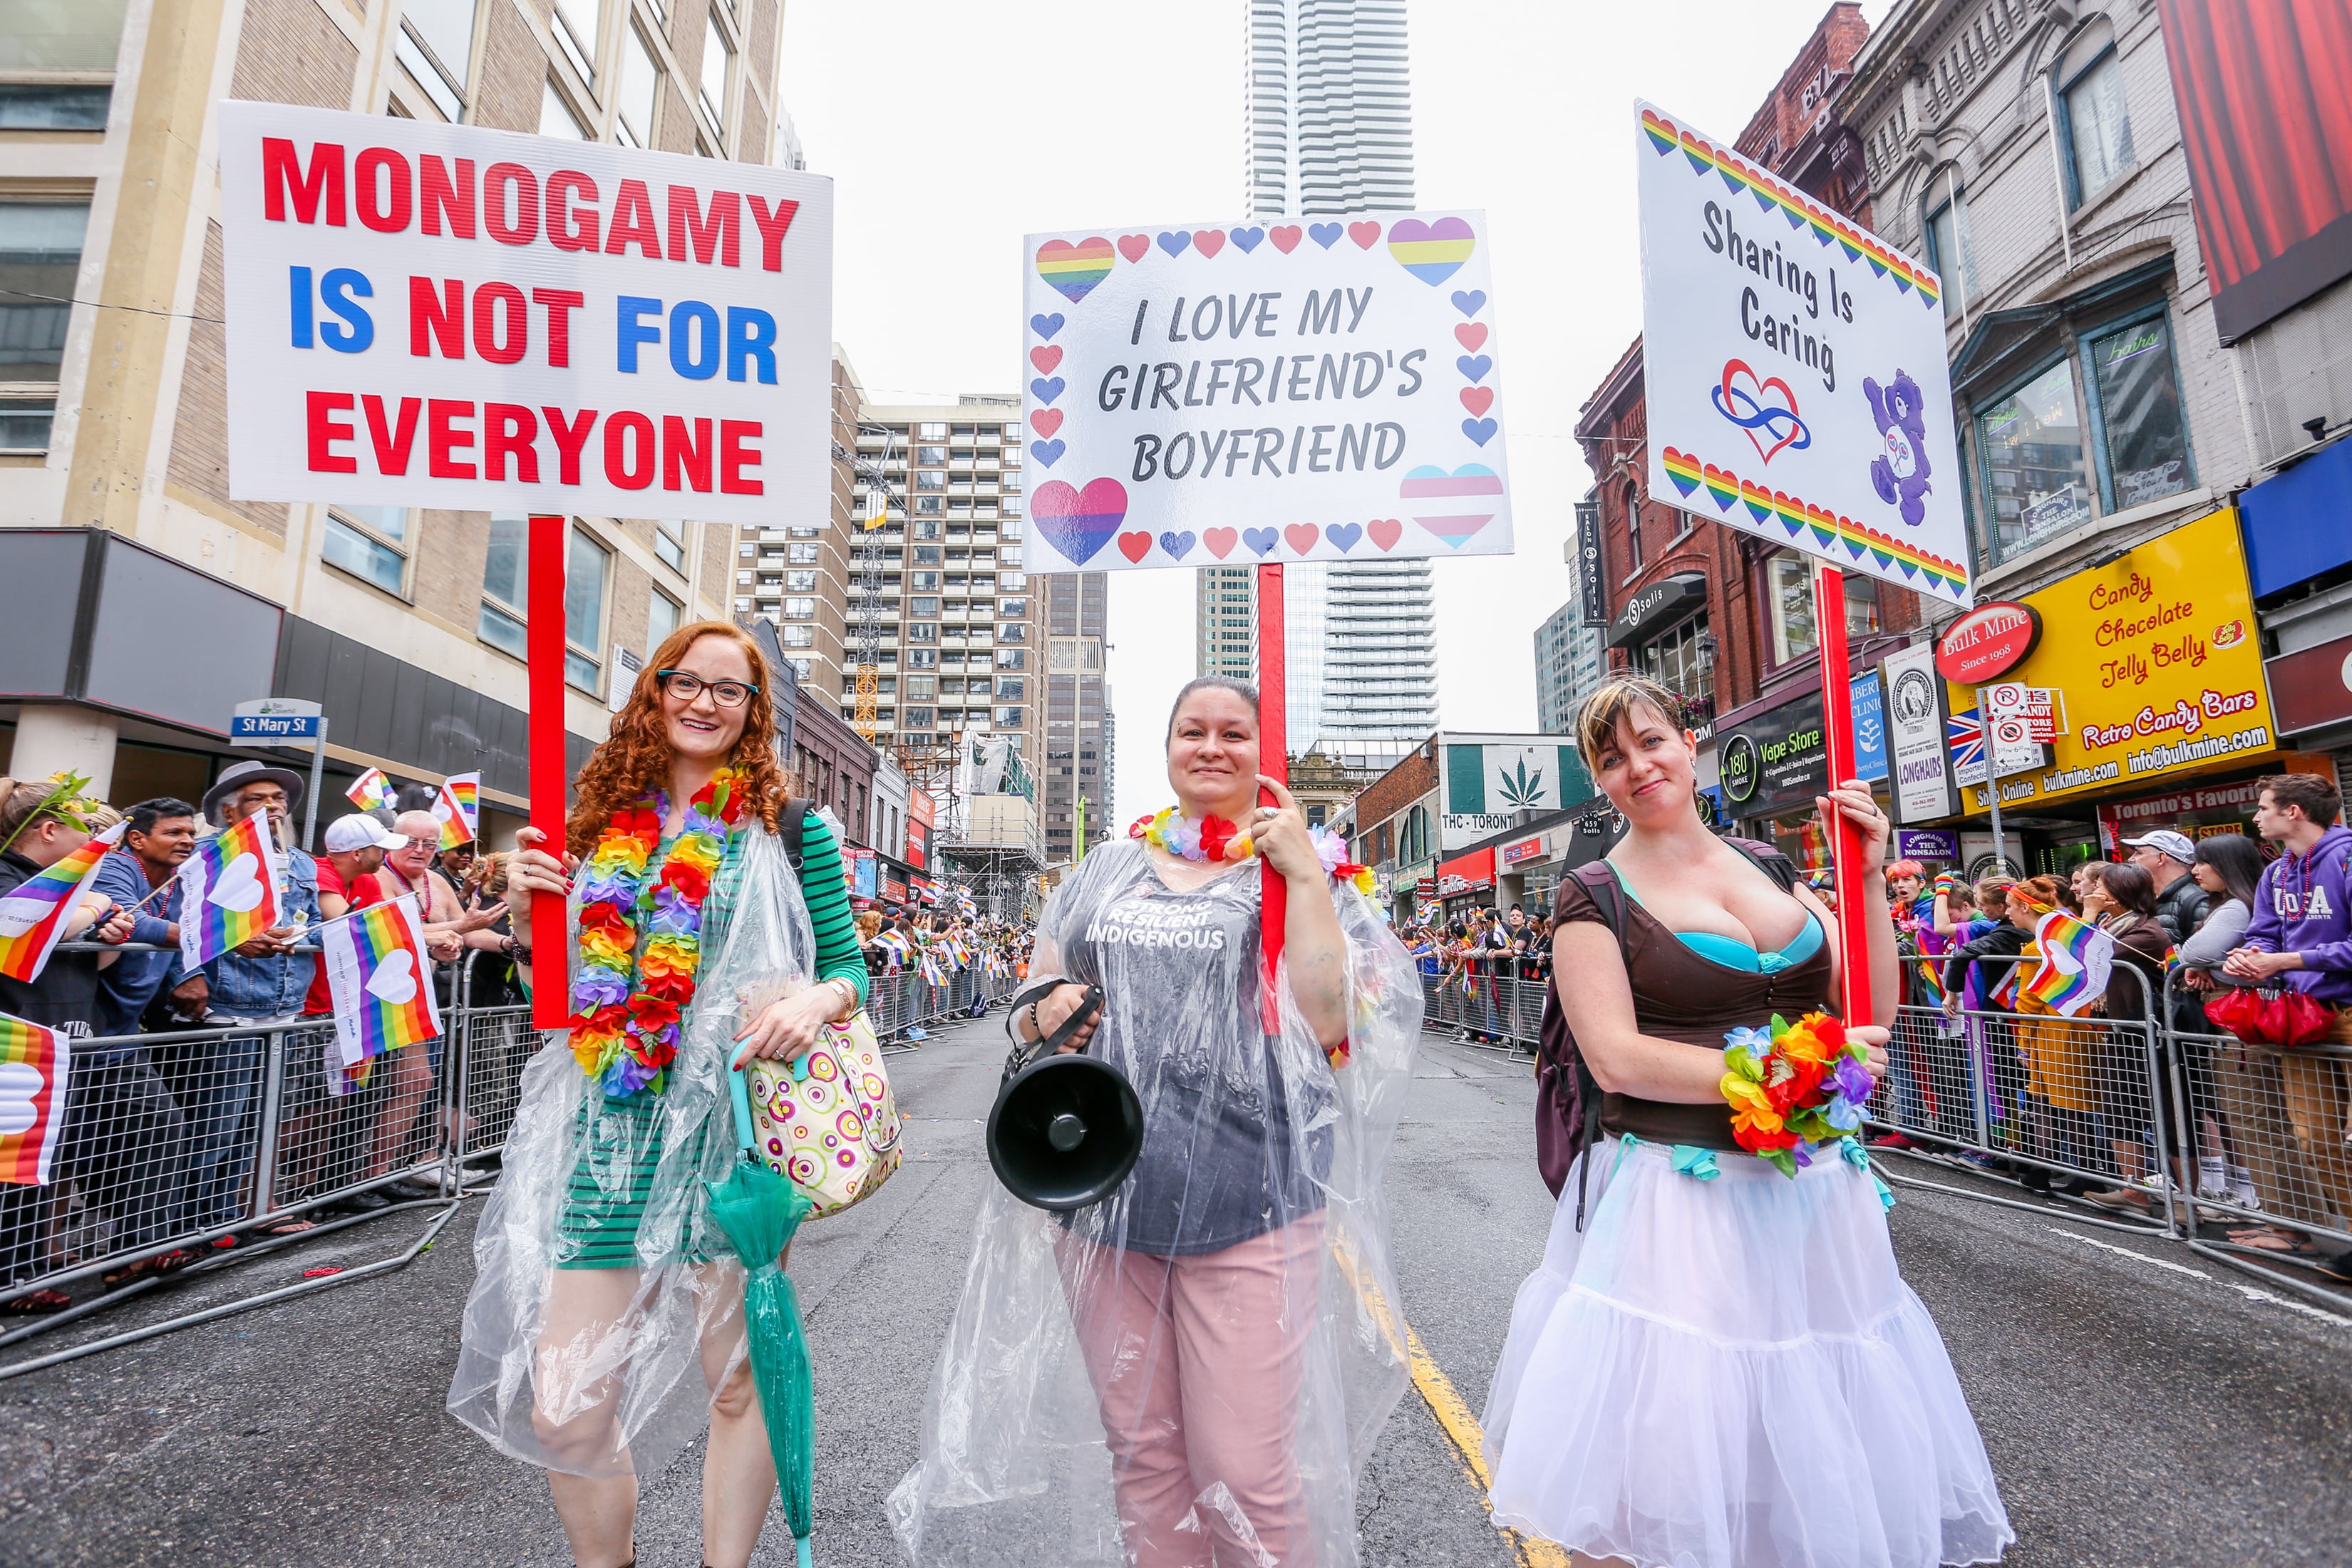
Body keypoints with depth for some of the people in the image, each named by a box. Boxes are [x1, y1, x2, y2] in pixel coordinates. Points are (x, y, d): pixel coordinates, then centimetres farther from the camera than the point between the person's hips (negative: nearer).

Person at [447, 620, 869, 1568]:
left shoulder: (787, 829, 0)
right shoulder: (602, 826, 9)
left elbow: (849, 967, 1)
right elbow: (555, 988, 17)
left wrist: (815, 1001, -20)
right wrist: (522, 916, -1)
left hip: (735, 1125, -3)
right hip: (612, 1133, 3)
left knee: (738, 1379, 11)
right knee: (562, 1409, 7)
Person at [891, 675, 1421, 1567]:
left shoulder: (1302, 868, 1)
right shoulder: (1108, 871, 12)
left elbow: (1329, 1021, -11)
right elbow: (1035, 1001, 19)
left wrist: (1301, 871, -15)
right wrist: (1044, 1010, -4)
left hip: (1247, 1209, -4)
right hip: (1102, 1201, 4)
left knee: (1246, 1476, 2)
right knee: (1139, 1454, 18)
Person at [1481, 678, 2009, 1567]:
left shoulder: (1771, 868, 10)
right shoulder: (1596, 896, -5)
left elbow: (1873, 1015, 7)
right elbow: (1616, 1059, -15)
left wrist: (1869, 878, -2)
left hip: (1814, 1192, 5)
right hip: (1678, 1201, -5)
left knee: (1823, 1440, 17)